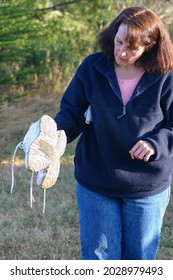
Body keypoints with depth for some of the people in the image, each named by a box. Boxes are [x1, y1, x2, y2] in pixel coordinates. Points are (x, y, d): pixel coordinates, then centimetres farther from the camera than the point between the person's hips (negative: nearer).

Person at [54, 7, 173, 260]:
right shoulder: (92, 68, -8)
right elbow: (71, 113, -3)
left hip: (148, 189, 0)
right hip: (95, 184, 1)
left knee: (139, 258, 16)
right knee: (99, 258, 10)